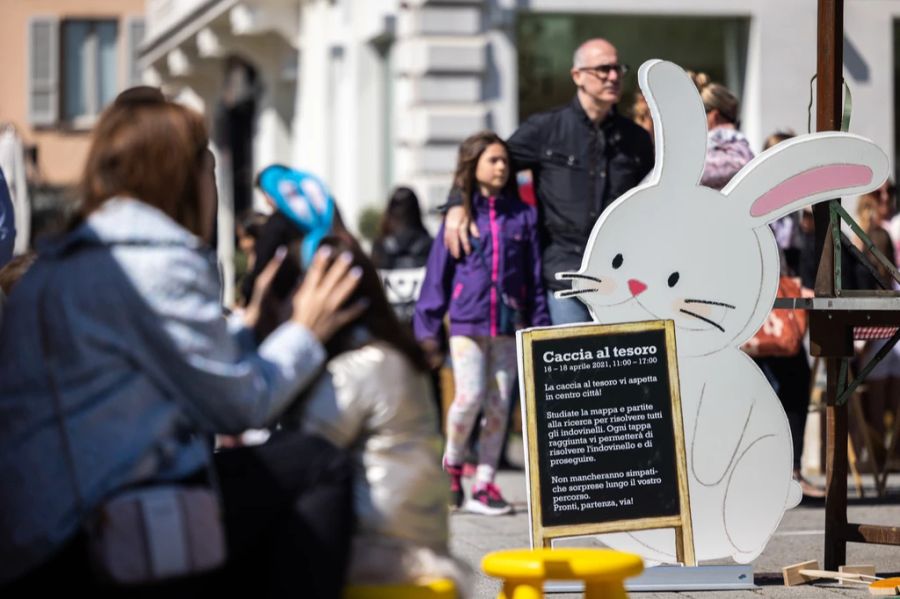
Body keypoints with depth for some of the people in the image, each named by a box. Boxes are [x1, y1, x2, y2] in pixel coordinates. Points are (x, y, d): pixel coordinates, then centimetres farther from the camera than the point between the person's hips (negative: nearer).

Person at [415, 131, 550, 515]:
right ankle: (451, 462, 11)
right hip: (467, 321, -2)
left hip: (508, 324, 2)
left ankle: (484, 484, 7)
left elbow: (534, 276, 9)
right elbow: (438, 271, 4)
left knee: (498, 405, 1)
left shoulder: (522, 216, 7)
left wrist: (539, 325, 5)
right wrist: (427, 325, 2)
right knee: (469, 396, -14)